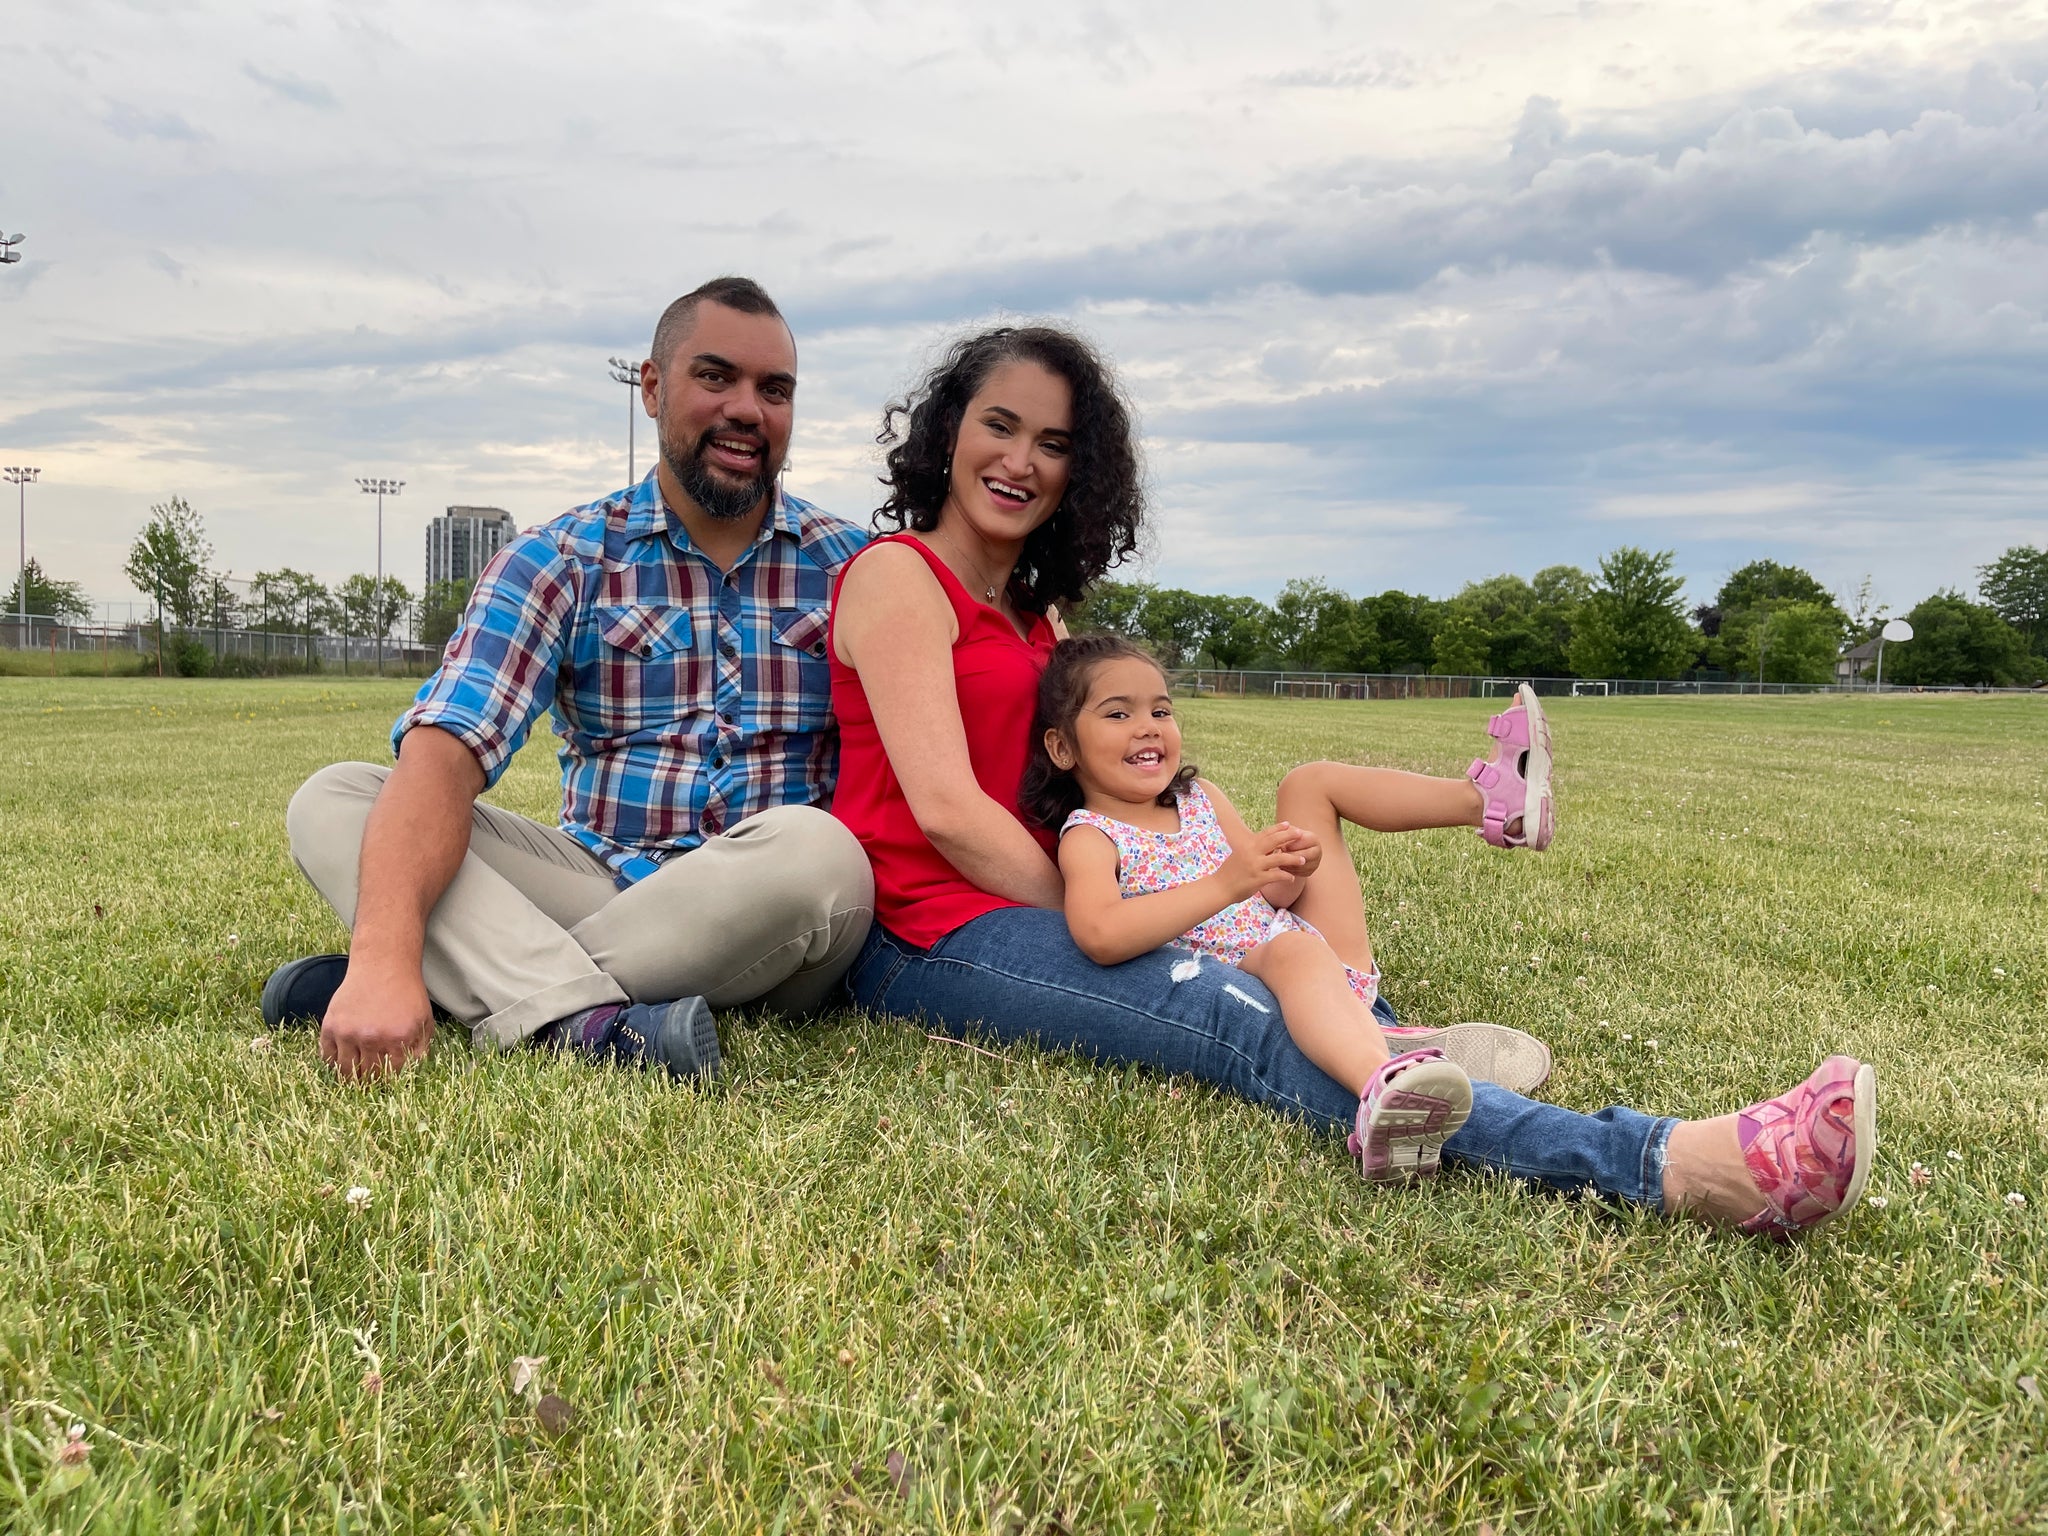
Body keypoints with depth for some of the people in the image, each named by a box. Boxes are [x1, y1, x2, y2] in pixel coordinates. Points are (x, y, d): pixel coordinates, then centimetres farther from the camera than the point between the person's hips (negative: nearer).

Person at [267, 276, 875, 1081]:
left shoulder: (850, 568, 6)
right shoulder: (560, 560, 3)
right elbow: (443, 752, -12)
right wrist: (386, 954, -32)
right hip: (602, 883, 2)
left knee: (814, 849, -34)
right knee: (333, 801, -14)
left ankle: (480, 979, -23)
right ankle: (590, 1024, -37)